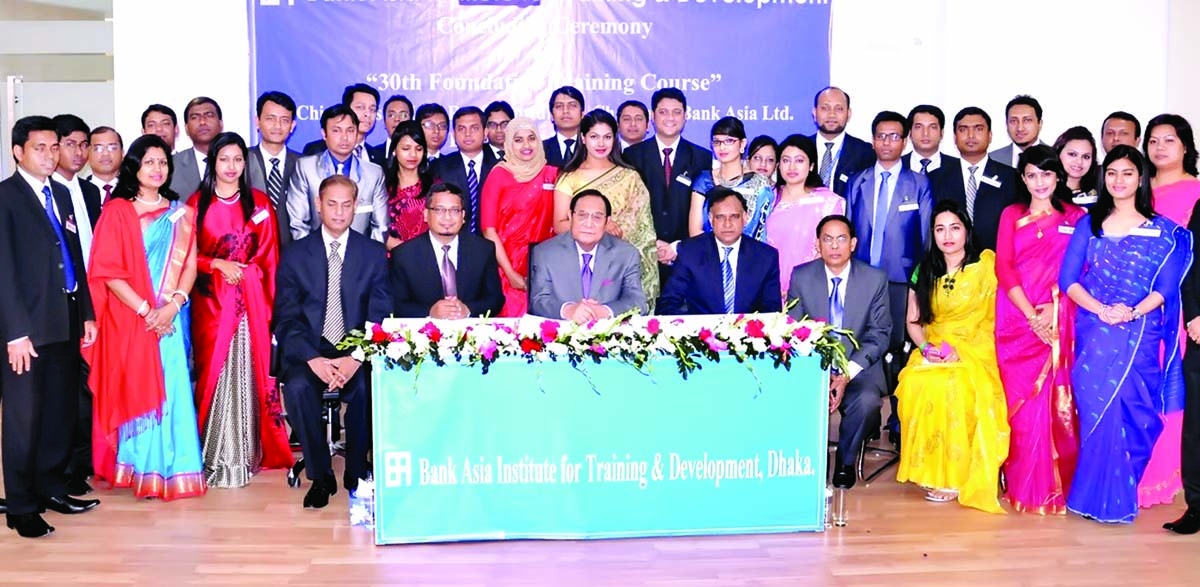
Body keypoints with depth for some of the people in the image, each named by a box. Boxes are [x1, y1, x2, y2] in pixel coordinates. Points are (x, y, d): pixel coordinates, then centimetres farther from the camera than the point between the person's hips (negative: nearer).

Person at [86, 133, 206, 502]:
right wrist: (145, 310, -14)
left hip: (172, 317, 3)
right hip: (129, 316, -3)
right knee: (134, 389, 1)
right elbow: (108, 271, -7)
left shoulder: (181, 212, 11)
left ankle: (172, 468, 11)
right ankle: (140, 469, 10)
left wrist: (173, 304, -10)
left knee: (172, 390, 2)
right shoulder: (117, 211, 0)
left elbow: (189, 264, 6)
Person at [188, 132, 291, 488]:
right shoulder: (197, 204, 6)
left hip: (251, 298, 1)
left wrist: (270, 300, -3)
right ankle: (216, 455, 7)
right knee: (213, 369, -1)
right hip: (211, 299, 0)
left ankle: (248, 450, 11)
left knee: (249, 369, 0)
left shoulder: (259, 203, 8)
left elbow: (270, 255, 5)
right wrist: (218, 264, -11)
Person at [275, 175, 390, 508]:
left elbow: (380, 317, 0)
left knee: (366, 388, -31)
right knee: (298, 387, -30)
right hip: (309, 351, 1)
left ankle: (357, 475, -9)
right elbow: (287, 319, 0)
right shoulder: (295, 255, 7)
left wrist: (355, 359, -17)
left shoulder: (374, 254, 7)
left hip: (358, 352, 0)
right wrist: (313, 359, -18)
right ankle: (320, 476, -12)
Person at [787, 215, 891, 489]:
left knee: (867, 402, -32)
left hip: (859, 367, 0)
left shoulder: (875, 279, 0)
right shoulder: (800, 277, 2)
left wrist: (847, 374, -16)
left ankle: (846, 460, 0)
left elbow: (879, 335, -2)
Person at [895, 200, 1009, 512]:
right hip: (933, 353, 3)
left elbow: (998, 317, -5)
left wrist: (961, 350, -18)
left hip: (977, 352, -3)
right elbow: (913, 321, 14)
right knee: (915, 383, -29)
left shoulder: (987, 264, 0)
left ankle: (956, 475, -20)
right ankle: (930, 470, -18)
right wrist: (926, 346, -6)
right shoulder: (924, 272, 13)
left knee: (951, 385, -33)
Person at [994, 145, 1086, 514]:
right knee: (1020, 397, -1)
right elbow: (1004, 268, 2)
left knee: (1055, 399, -4)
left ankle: (1056, 483, 7)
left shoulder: (1075, 217, 9)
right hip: (1018, 318, 1)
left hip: (1059, 321, 0)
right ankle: (1024, 484, 8)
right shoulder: (1011, 215, 11)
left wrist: (1052, 308, -11)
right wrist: (1031, 314, -9)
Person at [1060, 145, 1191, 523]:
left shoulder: (1162, 231, 6)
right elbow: (1068, 279, 2)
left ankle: (1121, 496, 14)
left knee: (1132, 411, 0)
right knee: (1096, 409, -1)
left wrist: (1132, 312, -18)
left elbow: (1166, 286, -2)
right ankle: (1099, 496, 10)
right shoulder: (1089, 224, 9)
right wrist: (1100, 309, -14)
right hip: (1094, 333, 1)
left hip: (1140, 335, -1)